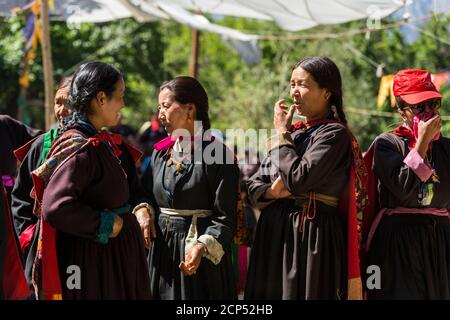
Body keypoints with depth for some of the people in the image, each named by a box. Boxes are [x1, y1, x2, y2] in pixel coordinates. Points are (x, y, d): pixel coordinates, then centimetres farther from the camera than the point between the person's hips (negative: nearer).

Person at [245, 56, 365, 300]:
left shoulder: (334, 134, -7)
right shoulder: (295, 132, 14)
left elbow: (299, 179, -20)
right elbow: (254, 187, 14)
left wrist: (282, 133, -8)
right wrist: (272, 192, -9)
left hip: (313, 236, -7)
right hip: (274, 233, 7)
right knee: (272, 292, 7)